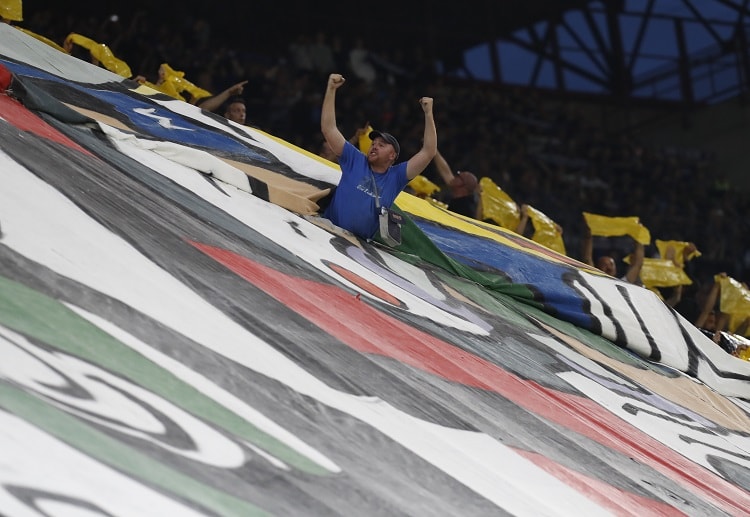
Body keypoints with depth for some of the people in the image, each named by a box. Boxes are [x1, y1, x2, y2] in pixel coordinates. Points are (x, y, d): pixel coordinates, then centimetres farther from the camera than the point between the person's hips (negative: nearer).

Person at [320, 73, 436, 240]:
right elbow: (328, 129, 5)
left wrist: (428, 114, -3)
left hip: (360, 244, 2)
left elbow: (428, 152, 2)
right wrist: (331, 89, 1)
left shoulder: (396, 176, 8)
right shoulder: (354, 160, 8)